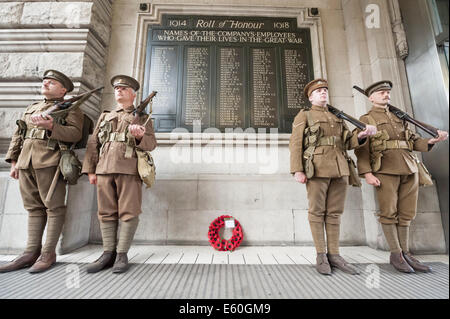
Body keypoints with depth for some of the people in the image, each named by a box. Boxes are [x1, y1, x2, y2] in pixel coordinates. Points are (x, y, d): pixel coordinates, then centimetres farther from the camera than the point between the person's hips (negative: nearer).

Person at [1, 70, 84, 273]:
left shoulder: (70, 108, 5)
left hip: (50, 163, -7)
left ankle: (48, 254, 3)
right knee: (33, 208, 8)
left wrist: (51, 126, -22)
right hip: (26, 163, 7)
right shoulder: (31, 108, 25)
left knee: (53, 207, -4)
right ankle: (31, 253, 14)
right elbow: (18, 135, 22)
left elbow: (75, 134, -10)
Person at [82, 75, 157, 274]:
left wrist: (140, 137, -19)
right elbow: (93, 144, 18)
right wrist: (90, 170, 10)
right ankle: (108, 253, 14)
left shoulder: (142, 117, 14)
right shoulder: (105, 117, 24)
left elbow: (151, 144, 4)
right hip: (104, 168, 4)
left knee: (128, 212, -4)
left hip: (129, 169, -4)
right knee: (106, 212, 5)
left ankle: (122, 254, 5)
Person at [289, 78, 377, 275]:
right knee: (317, 212, -2)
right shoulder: (303, 116, 7)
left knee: (334, 213, 6)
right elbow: (295, 144, -3)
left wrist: (362, 135, -4)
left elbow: (347, 143, 17)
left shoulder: (337, 117, 23)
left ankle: (334, 255, 14)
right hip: (317, 169, -5)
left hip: (339, 169, 5)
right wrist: (297, 170, -14)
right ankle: (321, 256, 7)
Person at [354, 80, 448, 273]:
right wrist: (367, 173, -16)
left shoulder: (399, 117, 23)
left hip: (409, 168, 6)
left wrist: (432, 140, -1)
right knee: (389, 212, -3)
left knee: (406, 213, 7)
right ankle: (395, 254, 8)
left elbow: (413, 140, 20)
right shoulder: (366, 120, 3)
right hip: (385, 170, -6)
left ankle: (405, 253, 17)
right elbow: (361, 149, -6)